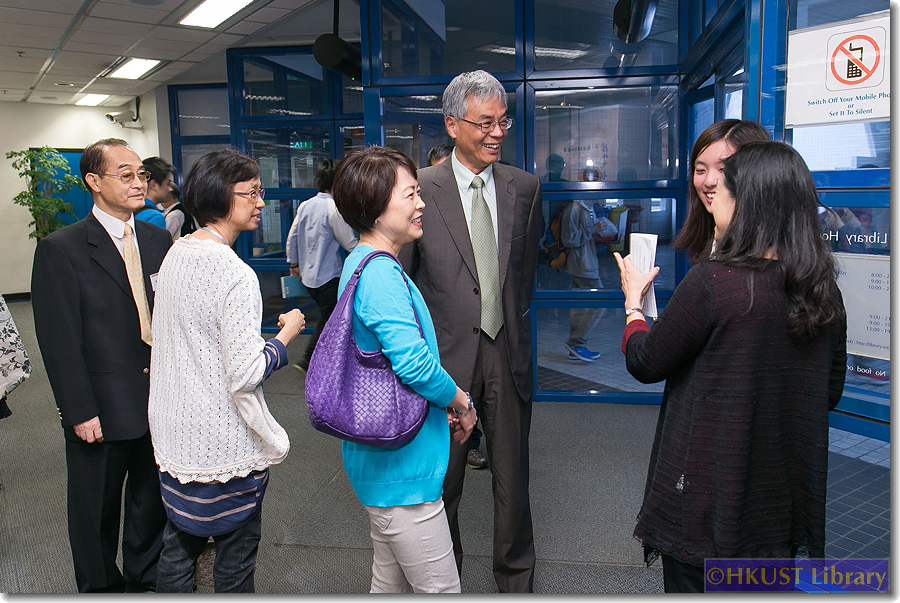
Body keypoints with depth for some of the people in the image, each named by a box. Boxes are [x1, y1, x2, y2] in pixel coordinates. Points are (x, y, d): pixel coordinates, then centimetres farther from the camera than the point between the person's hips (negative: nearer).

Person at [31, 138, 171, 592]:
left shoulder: (159, 240, 5)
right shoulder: (61, 249, -9)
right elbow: (60, 342, -11)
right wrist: (80, 412, -13)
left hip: (161, 401, 4)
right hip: (101, 412, -4)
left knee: (153, 505, 19)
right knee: (96, 514, 16)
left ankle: (146, 582, 41)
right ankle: (101, 588, 39)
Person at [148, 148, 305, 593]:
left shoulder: (176, 253, 3)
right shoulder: (235, 275, -24)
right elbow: (246, 373, -25)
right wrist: (287, 333, -10)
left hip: (175, 433, 8)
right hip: (225, 445, -8)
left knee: (177, 548, 23)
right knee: (235, 559, 13)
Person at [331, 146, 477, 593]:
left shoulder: (360, 263, 11)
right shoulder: (381, 274, -22)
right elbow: (414, 363, -31)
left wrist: (441, 401, 10)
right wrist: (461, 404, -12)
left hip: (379, 457, 11)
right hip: (401, 463, -10)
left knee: (389, 581, 24)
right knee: (440, 589, 5)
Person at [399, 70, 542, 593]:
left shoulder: (525, 187, 4)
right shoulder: (421, 189, -7)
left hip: (509, 353, 3)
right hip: (447, 354, -2)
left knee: (513, 476, 15)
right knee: (443, 475, 14)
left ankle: (516, 576, 38)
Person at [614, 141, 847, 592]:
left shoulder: (712, 282, -23)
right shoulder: (825, 291, -3)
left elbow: (644, 363, -12)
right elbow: (830, 392, 8)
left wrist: (633, 299, 4)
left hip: (709, 497, -6)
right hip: (786, 498, 7)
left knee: (691, 583, 14)